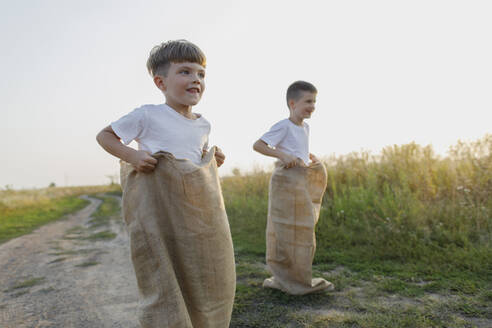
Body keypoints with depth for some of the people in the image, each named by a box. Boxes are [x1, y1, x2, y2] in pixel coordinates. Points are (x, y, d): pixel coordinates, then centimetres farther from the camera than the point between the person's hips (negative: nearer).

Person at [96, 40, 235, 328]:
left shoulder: (203, 125, 9)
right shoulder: (148, 116, -7)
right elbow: (105, 135, 2)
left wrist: (214, 161, 3)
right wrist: (131, 155, -15)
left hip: (196, 210, 6)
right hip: (156, 206, -5)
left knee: (208, 278, 14)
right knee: (164, 281, 1)